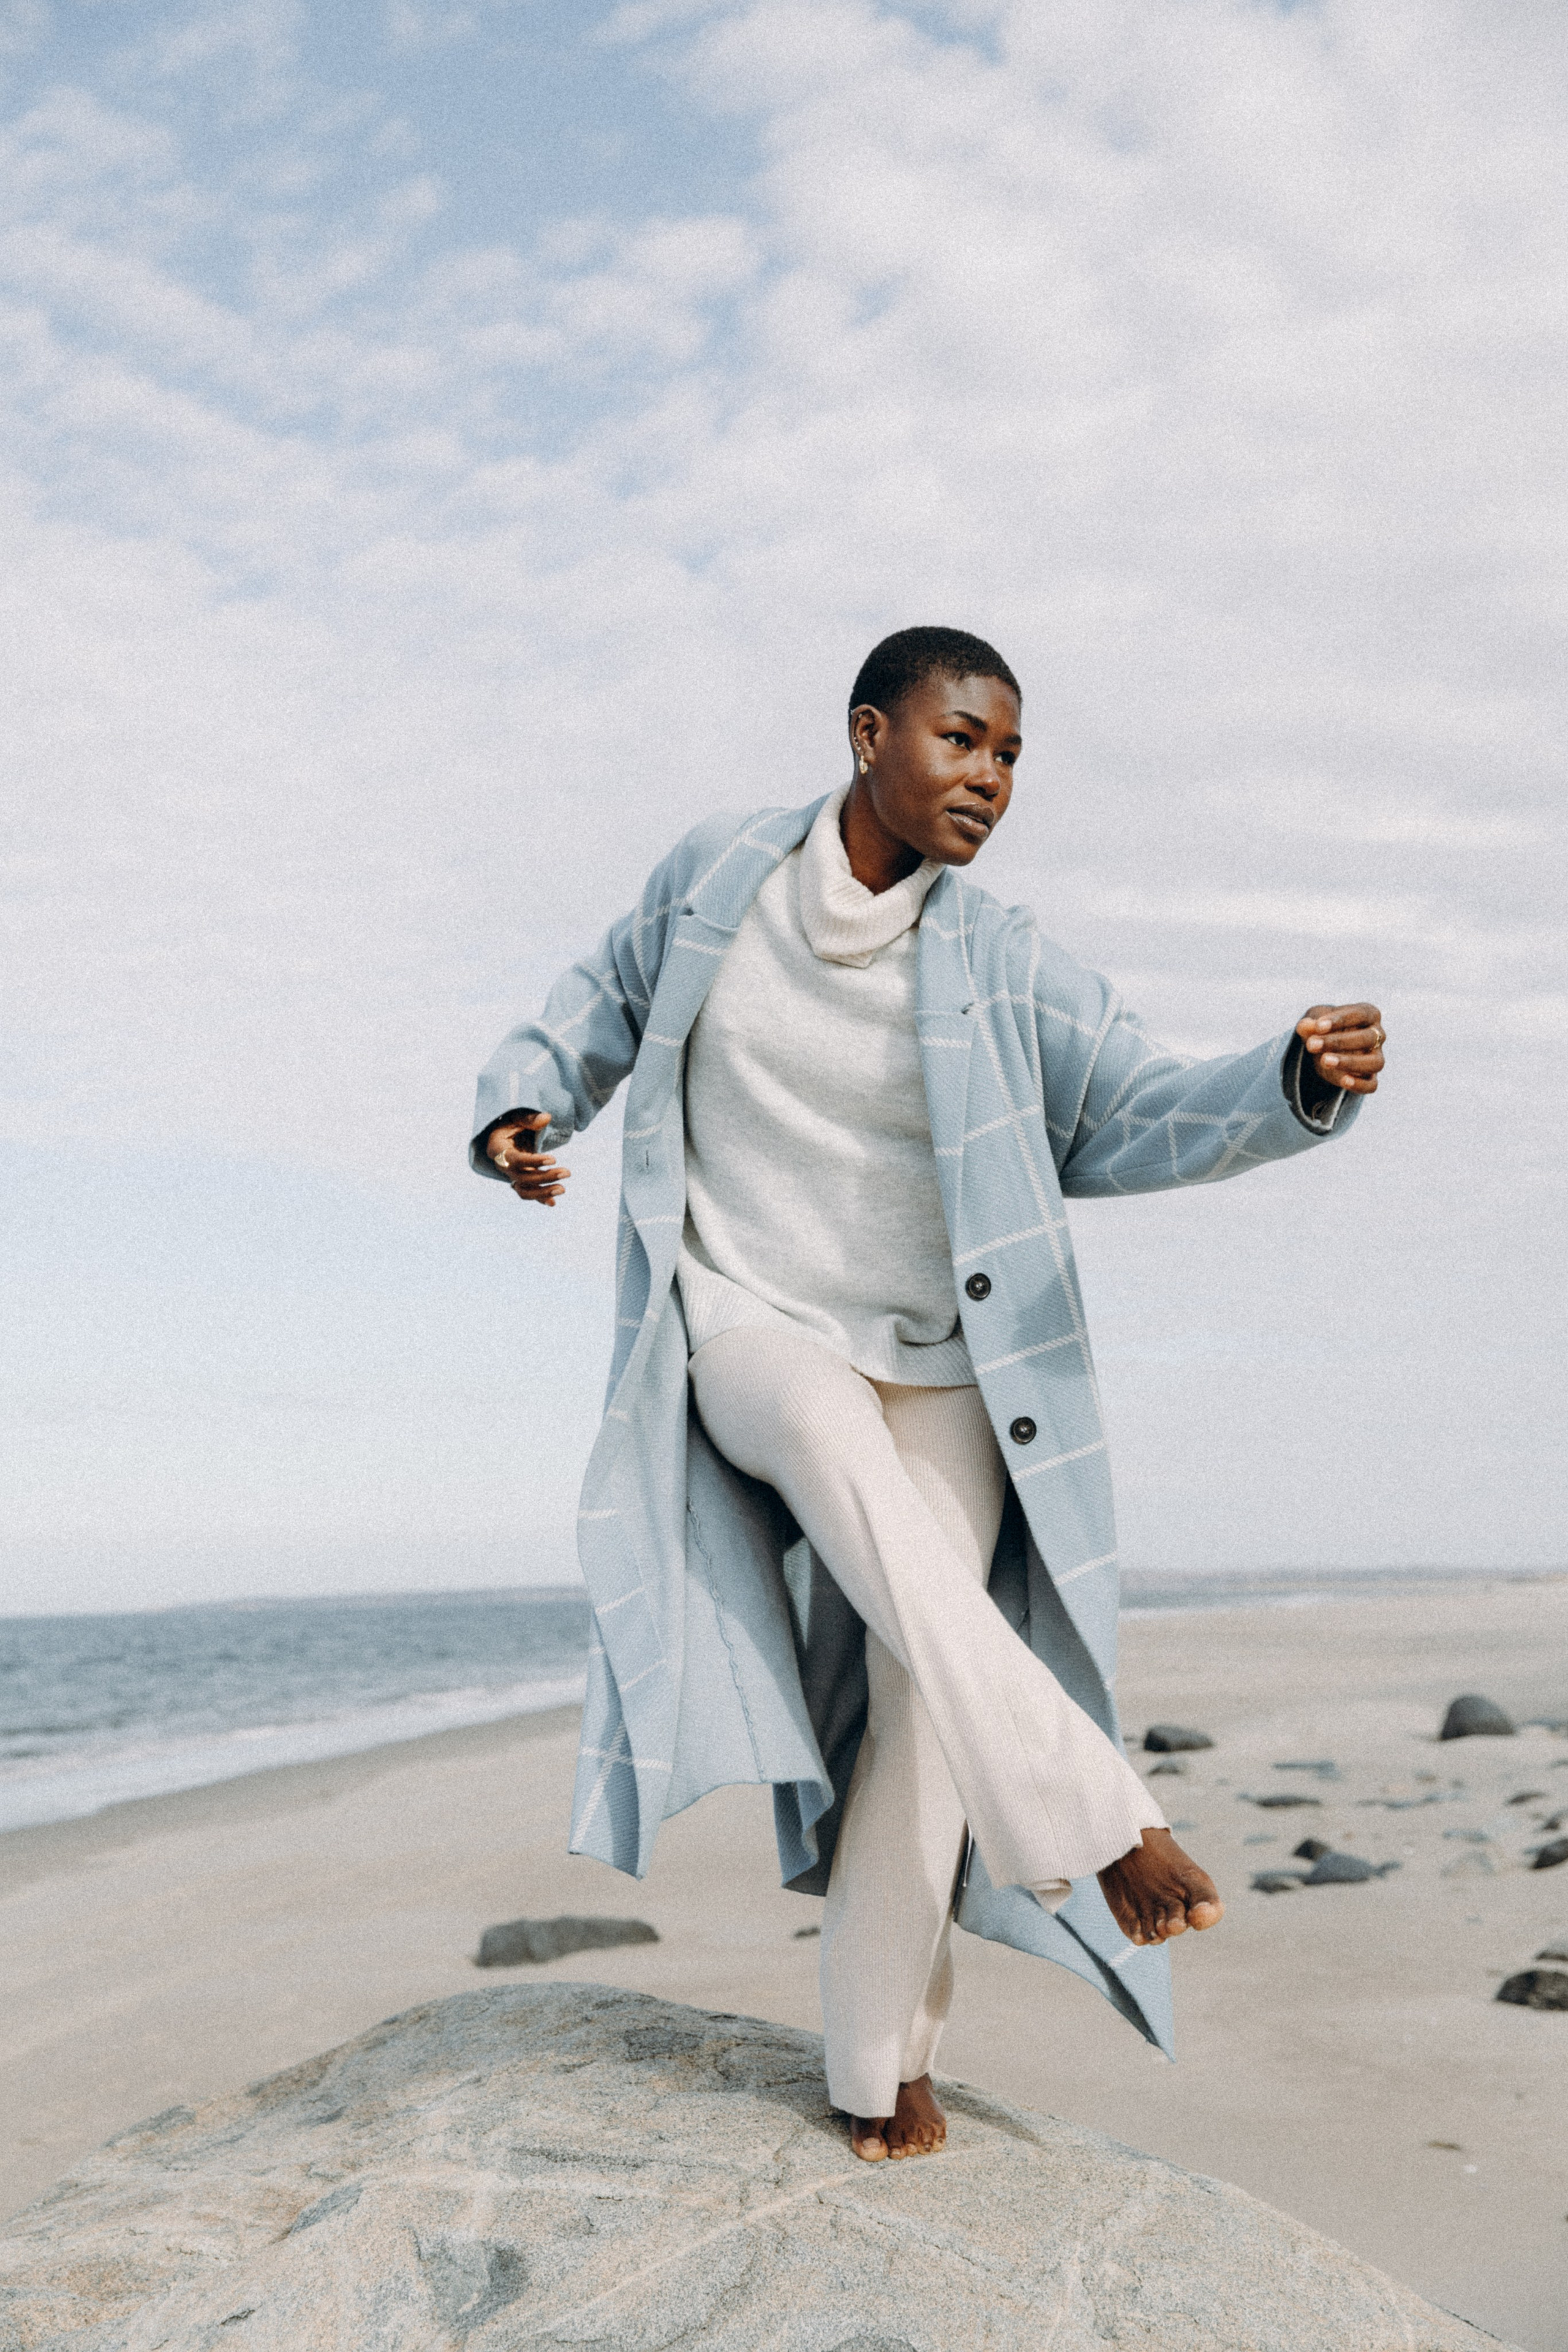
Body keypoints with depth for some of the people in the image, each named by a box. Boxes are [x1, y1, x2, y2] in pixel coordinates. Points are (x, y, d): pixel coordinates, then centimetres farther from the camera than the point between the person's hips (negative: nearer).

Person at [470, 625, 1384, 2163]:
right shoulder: (714, 876, -1)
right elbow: (607, 999, 16)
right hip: (748, 1330, 0)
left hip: (940, 1370, 1)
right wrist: (521, 1104, -2)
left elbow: (1140, 1114, -11)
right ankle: (1081, 1810, -32)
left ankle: (884, 2066, 11)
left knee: (921, 1707, -7)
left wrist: (1295, 1084, -30)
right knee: (839, 1448, -36)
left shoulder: (999, 965, -5)